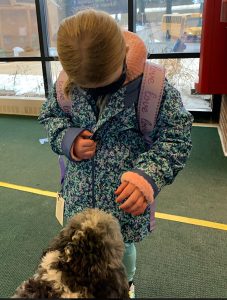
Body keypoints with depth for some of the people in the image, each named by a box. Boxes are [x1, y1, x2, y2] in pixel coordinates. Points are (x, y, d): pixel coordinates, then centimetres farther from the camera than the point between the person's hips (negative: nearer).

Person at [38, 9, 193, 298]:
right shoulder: (67, 83, -11)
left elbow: (177, 138, -13)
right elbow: (49, 115, 6)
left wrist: (149, 175, -29)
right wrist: (67, 139, -16)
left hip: (126, 197, -2)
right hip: (81, 194, 3)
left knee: (123, 245, 22)